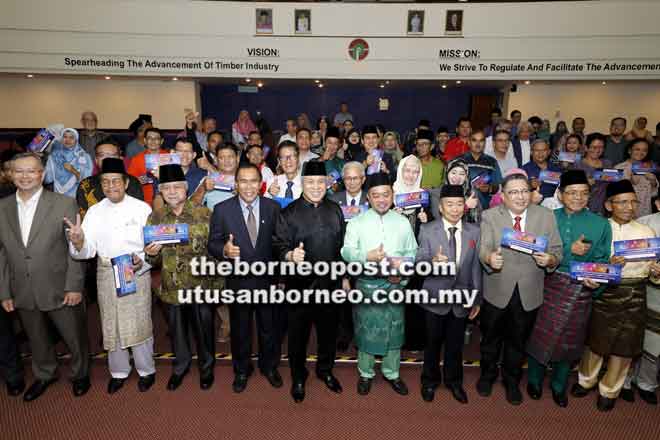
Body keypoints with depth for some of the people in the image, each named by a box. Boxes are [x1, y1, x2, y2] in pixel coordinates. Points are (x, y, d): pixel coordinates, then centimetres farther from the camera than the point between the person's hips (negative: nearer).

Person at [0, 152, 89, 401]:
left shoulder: (64, 204, -9)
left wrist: (74, 286, -11)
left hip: (60, 290, -3)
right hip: (23, 294, 4)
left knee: (75, 337, 11)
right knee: (37, 340, 21)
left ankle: (80, 374, 37)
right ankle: (44, 375, 46)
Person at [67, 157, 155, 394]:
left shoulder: (141, 208, -5)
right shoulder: (94, 211, 3)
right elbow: (88, 251, -3)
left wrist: (143, 259, -22)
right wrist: (78, 242, -25)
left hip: (136, 271, -3)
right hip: (106, 273, 3)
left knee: (139, 322, 2)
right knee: (111, 324, 14)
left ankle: (146, 370, 23)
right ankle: (118, 371, 33)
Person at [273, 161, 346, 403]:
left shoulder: (335, 210, 5)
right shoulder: (289, 213, -6)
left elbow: (342, 245, 10)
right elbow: (279, 246, -9)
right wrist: (290, 255, -30)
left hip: (330, 283, 3)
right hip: (300, 285, -3)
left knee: (329, 330, 18)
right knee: (298, 333, 12)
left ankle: (325, 370, 43)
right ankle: (298, 378, 35)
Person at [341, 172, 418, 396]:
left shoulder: (403, 222, 4)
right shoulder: (357, 222, -1)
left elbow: (412, 253, 7)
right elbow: (346, 251, -5)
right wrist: (367, 256, -21)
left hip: (394, 284, 2)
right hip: (366, 284, -1)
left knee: (394, 329, 12)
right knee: (365, 330, 9)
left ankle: (391, 373, 33)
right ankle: (366, 373, 29)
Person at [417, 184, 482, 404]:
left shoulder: (474, 231, -1)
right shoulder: (427, 230, -9)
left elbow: (476, 267, 3)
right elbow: (419, 261, -10)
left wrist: (477, 299, 5)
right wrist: (433, 261, -33)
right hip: (435, 297, -2)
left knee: (455, 344, 17)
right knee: (433, 342, 14)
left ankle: (454, 381, 42)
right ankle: (430, 380, 38)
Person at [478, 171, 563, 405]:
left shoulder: (546, 216, -4)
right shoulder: (490, 216, -9)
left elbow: (557, 251, -4)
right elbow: (484, 248, -18)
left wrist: (550, 259, -26)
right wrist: (489, 257, -41)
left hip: (529, 293, 2)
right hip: (497, 290, -1)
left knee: (518, 340, 20)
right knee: (491, 338, 18)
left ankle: (512, 381, 44)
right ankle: (487, 375, 44)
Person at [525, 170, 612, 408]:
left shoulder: (601, 224, 2)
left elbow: (602, 261, 2)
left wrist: (596, 280, -16)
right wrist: (570, 250, -18)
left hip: (580, 290, 1)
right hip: (549, 284, -1)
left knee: (569, 340, 14)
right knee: (541, 334, 6)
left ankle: (559, 386, 35)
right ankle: (534, 380, 30)